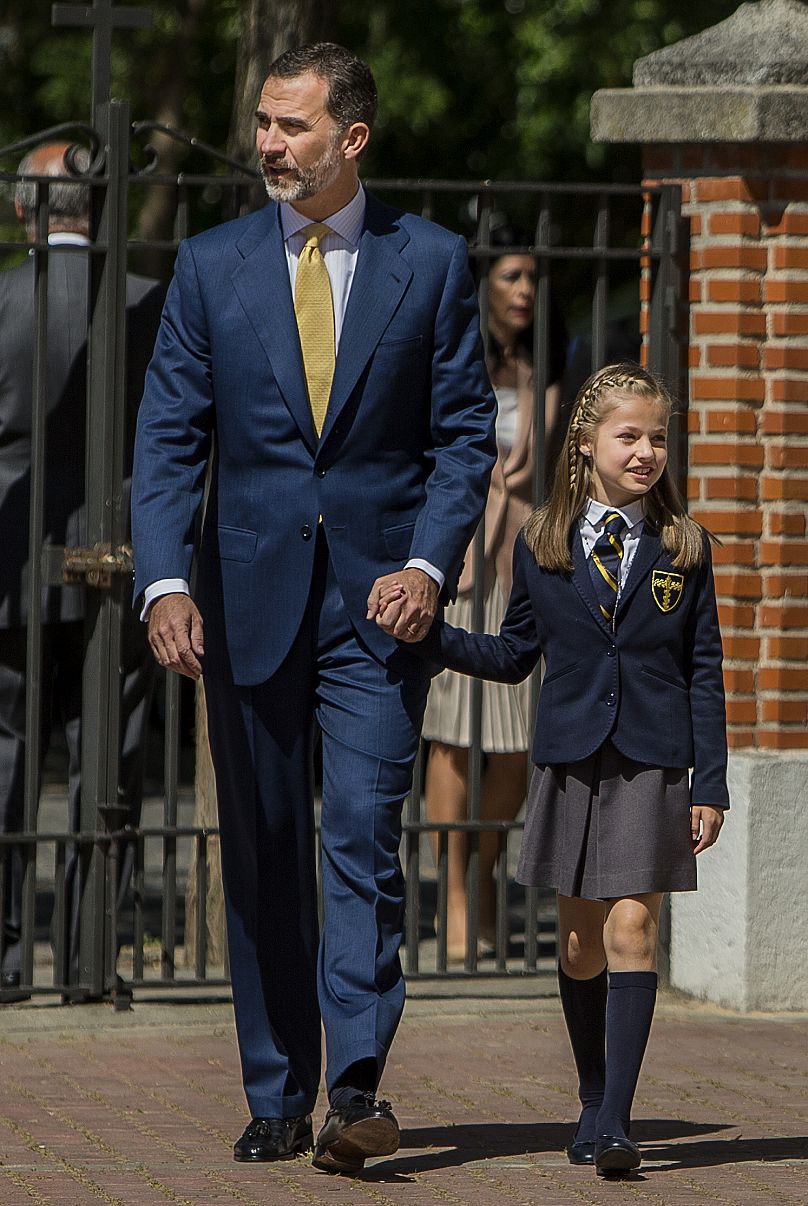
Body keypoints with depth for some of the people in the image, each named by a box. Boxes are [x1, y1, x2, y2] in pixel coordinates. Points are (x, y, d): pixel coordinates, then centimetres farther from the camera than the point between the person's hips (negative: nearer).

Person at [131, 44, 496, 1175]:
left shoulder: (432, 262, 3)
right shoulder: (212, 265, 6)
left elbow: (465, 433, 3)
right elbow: (168, 435, 2)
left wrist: (430, 562, -12)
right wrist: (164, 581, -11)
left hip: (379, 603, -2)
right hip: (249, 600, 2)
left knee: (363, 838, -14)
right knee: (263, 858, 6)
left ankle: (357, 1091, -17)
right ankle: (277, 1100, 14)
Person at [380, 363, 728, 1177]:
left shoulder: (681, 550, 3)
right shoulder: (542, 545, 5)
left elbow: (704, 672, 4)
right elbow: (514, 656, 12)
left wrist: (709, 784, 0)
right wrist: (427, 634, -2)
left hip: (651, 768, -2)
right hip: (571, 764, 2)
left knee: (631, 929, -11)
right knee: (580, 940, 8)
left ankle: (616, 1119, -13)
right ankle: (593, 1105, 22)